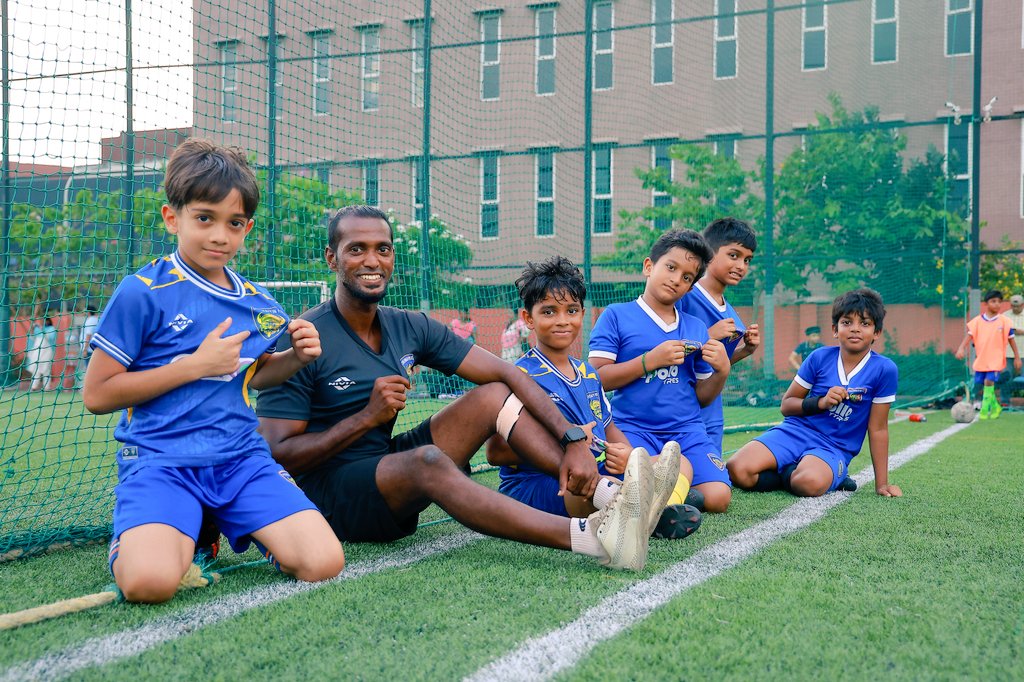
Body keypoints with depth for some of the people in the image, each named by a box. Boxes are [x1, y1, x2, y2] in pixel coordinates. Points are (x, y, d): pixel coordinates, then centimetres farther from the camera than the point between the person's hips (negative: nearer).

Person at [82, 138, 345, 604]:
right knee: (151, 581, -33)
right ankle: (132, 540, 5)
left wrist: (296, 358, 7)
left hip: (241, 457, 5)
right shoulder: (142, 292, -5)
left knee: (323, 563, -15)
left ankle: (220, 528, 13)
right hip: (159, 458, -5)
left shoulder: (257, 303, 11)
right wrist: (195, 364, -12)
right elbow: (96, 395, -6)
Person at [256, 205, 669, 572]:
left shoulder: (411, 328, 3)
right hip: (329, 493, -6)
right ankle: (592, 537, -48)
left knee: (494, 396, -6)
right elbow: (279, 456, -17)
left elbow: (507, 374, -3)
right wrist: (366, 417, -23)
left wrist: (575, 439, -15)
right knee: (429, 461, -36)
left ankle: (607, 496, -23)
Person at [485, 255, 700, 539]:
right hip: (532, 484, -9)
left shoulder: (588, 374, 17)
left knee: (678, 463, -1)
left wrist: (625, 453, -2)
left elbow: (608, 428, 24)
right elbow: (495, 452, -14)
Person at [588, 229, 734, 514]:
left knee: (717, 498, -17)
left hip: (687, 429, 4)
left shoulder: (697, 328, 16)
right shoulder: (616, 316, 3)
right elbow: (595, 379, -7)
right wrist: (651, 360, -12)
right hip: (633, 428, -4)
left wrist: (722, 372, -1)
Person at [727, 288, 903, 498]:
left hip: (834, 448, -2)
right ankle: (793, 473, -1)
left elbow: (877, 429, 1)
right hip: (796, 431, 2)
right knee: (738, 470, -25)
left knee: (810, 483, -39)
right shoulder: (820, 357, 0)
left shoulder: (884, 369, -5)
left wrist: (882, 483, 1)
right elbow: (786, 405, 7)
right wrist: (821, 402, -12)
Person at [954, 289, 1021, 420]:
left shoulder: (1005, 321, -4)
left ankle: (985, 410, -9)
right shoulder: (977, 321, -1)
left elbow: (1011, 339, 1)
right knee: (980, 386, 8)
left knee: (989, 381, -19)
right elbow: (969, 335, -7)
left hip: (996, 359, -3)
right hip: (980, 359, 3)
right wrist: (961, 348, -23)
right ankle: (995, 406, 31)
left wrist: (1017, 357, 4)